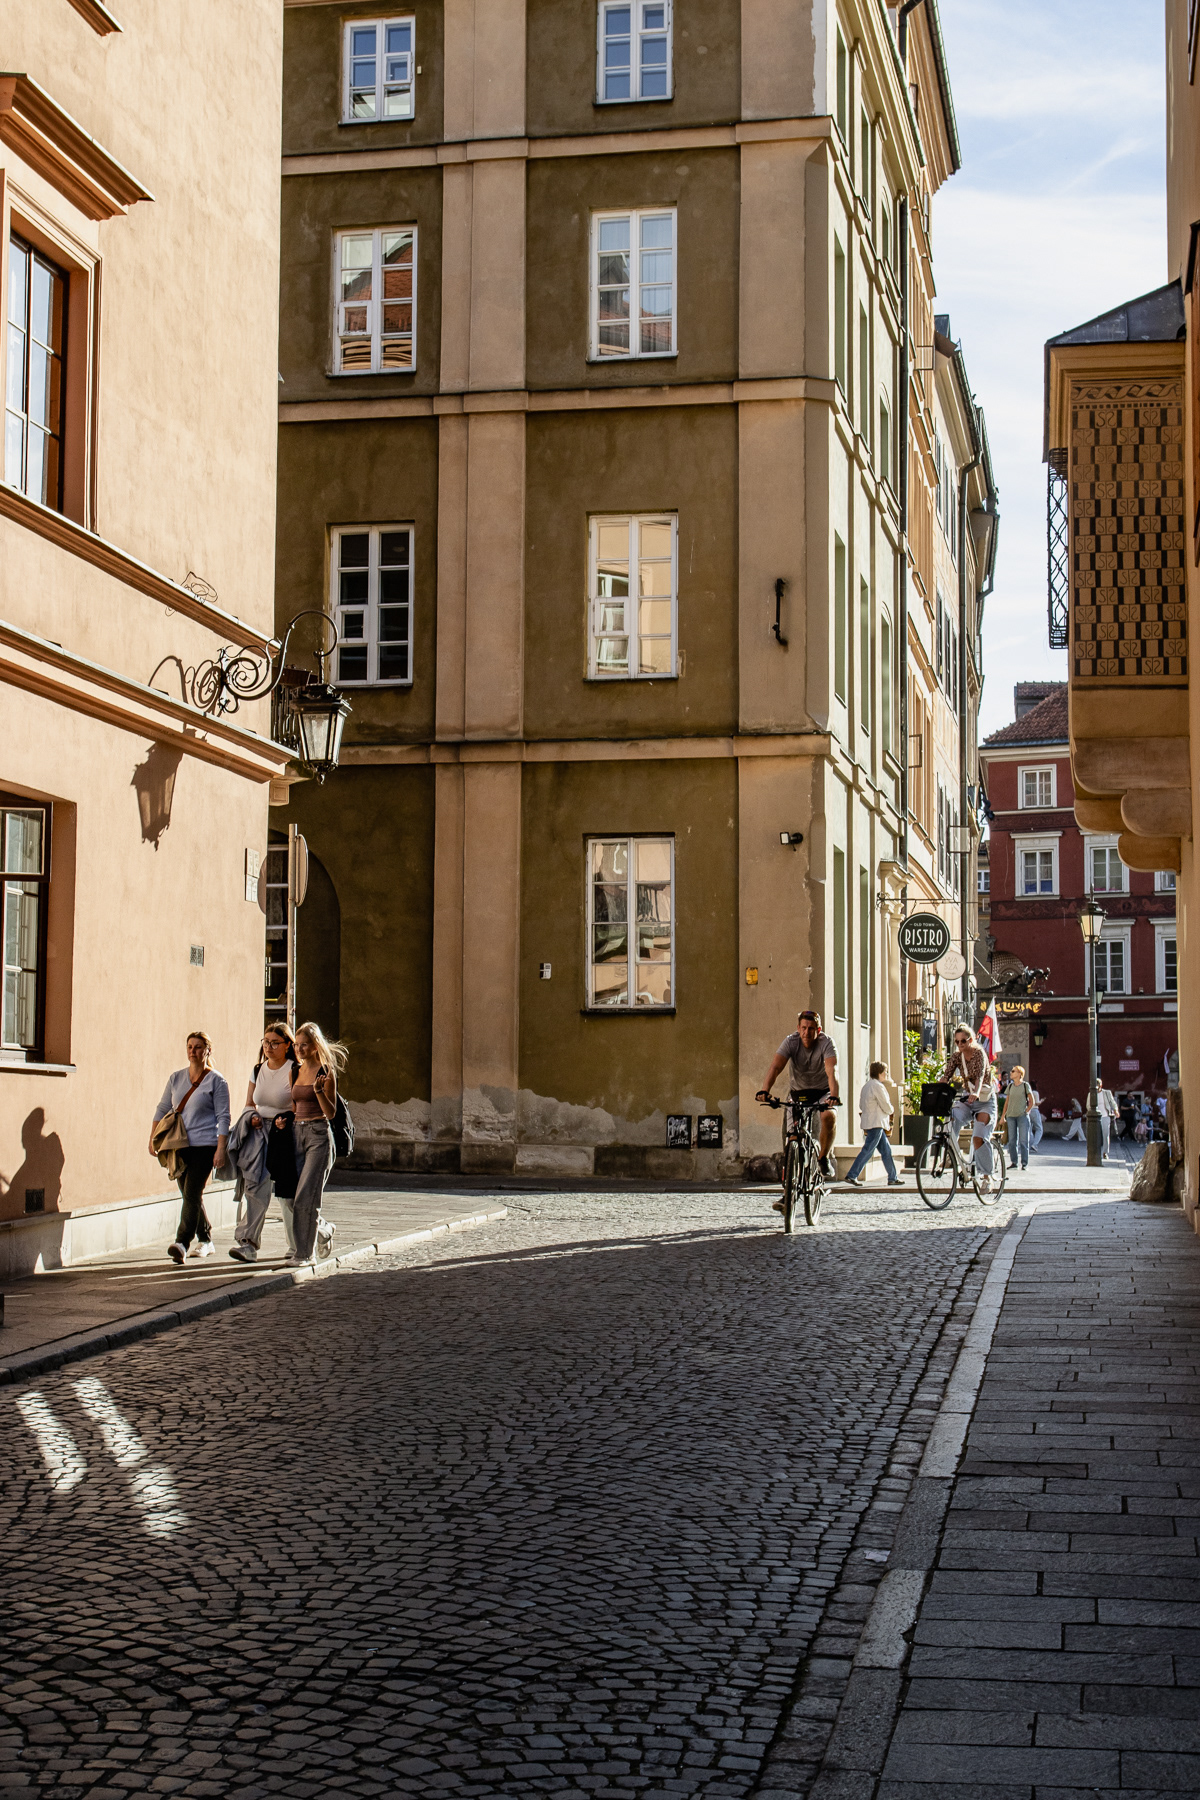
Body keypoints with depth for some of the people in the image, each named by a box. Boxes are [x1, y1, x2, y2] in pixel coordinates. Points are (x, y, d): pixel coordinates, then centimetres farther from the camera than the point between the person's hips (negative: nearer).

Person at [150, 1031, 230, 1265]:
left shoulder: (217, 1081, 0)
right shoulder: (175, 1078, 13)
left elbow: (223, 1117, -4)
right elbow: (162, 1109, 18)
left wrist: (221, 1149, -11)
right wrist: (153, 1138, 10)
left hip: (204, 1145, -6)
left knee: (192, 1193, -16)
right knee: (190, 1195, 11)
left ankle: (182, 1243, -23)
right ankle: (205, 1241, 24)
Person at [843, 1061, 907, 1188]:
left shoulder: (866, 1086, 15)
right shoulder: (877, 1086, -14)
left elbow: (861, 1105, 19)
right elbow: (887, 1107, -13)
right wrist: (890, 1111, 8)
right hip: (875, 1124, -10)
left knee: (886, 1150, 12)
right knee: (868, 1150, -9)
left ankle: (892, 1178, 15)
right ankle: (852, 1176, -9)